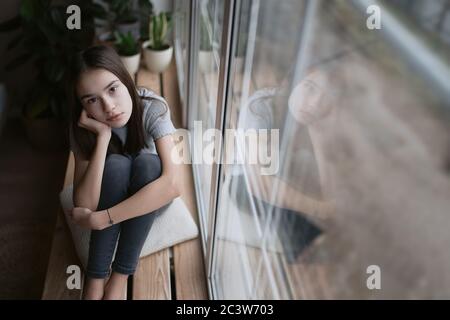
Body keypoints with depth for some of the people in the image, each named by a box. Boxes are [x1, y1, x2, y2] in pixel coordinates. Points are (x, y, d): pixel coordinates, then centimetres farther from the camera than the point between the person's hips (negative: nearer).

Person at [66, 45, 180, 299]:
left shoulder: (152, 108, -28)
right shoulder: (83, 127, -21)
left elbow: (173, 184, -40)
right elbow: (84, 205, -30)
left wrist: (99, 219, -37)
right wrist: (103, 136, -37)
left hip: (152, 200, 0)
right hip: (110, 198, 1)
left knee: (146, 162, -33)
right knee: (116, 164, -32)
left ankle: (120, 275, -21)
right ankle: (96, 277, -19)